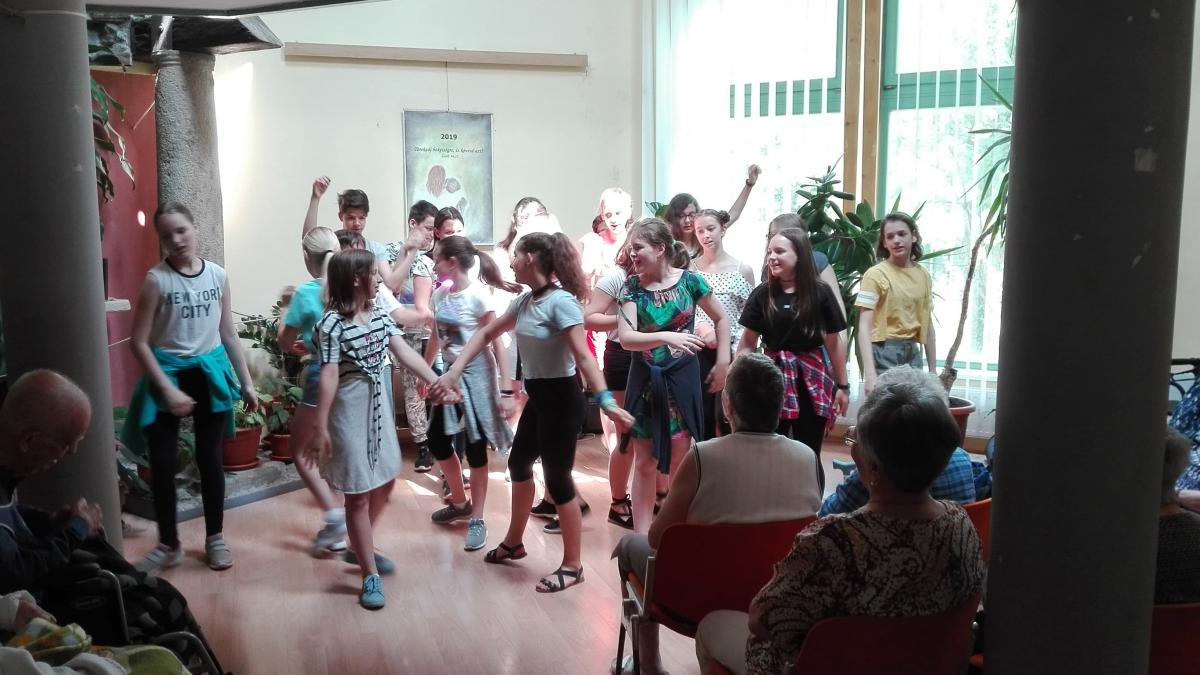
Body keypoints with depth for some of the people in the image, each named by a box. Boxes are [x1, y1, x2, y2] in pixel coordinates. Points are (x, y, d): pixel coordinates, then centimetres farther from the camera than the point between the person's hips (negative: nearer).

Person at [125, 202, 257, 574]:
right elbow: (139, 342, -10)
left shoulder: (217, 275, -1)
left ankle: (215, 538, 25)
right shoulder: (157, 279, -11)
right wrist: (168, 389, -16)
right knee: (163, 463, 1)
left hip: (210, 372, 3)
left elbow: (229, 334, 7)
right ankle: (168, 545, 18)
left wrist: (247, 383, 6)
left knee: (209, 457, 11)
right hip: (168, 373, -2)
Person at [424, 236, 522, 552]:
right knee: (437, 439, 11)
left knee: (475, 448, 1)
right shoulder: (439, 295, 3)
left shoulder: (477, 297, -16)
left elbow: (497, 345, -16)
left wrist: (506, 390, -19)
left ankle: (477, 520, 14)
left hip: (477, 374, -7)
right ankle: (460, 503, 33)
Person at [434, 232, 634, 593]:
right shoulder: (524, 301, 6)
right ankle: (513, 542, 42)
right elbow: (486, 334, 13)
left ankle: (572, 565, 11)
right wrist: (454, 371, 4)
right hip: (537, 396, 10)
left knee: (557, 479, -3)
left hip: (561, 398, -10)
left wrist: (606, 401, -36)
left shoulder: (561, 301, -20)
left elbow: (582, 355, -28)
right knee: (518, 463, 22)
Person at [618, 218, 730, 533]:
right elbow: (626, 338, -16)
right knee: (644, 463, 7)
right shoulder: (632, 286, -5)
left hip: (681, 379, -1)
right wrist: (667, 337, -30)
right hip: (645, 380, 1)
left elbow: (722, 319, 6)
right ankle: (640, 536, 15)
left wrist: (723, 363, 1)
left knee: (678, 463, 6)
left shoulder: (689, 280, -7)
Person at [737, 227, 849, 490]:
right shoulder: (762, 294, 0)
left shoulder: (820, 293, -2)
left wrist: (842, 385, 5)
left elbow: (834, 343, 4)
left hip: (812, 378, -1)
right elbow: (747, 343, 2)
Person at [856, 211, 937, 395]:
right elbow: (864, 327, -13)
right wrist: (870, 373, -22)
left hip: (913, 353, 6)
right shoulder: (875, 274, -8)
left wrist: (933, 370, 14)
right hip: (884, 353, -6)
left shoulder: (923, 275, 10)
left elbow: (927, 325, 16)